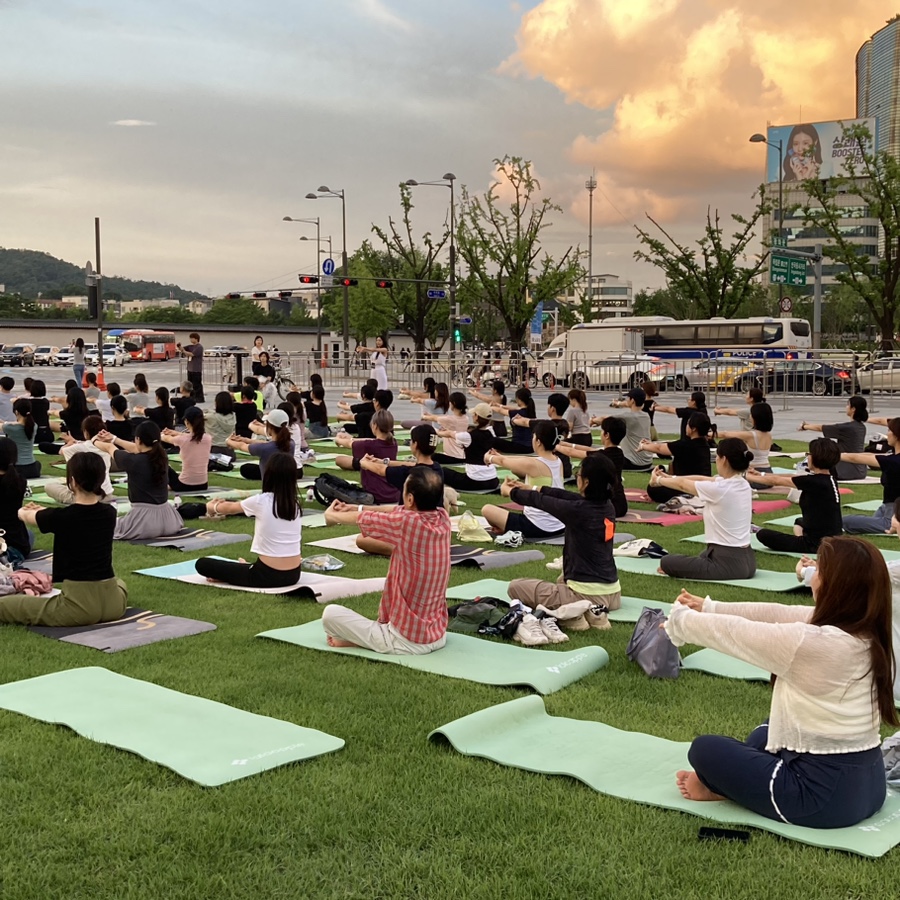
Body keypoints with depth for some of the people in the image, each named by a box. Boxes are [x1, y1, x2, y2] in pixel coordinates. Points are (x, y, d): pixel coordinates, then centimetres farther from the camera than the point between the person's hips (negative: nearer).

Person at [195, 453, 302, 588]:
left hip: (268, 576, -6)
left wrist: (212, 507, 33)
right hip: (293, 575, 6)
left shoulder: (261, 501, -12)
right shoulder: (294, 504, 5)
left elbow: (230, 508, 11)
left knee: (202, 564, 3)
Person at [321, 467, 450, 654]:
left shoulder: (407, 523, -23)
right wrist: (356, 508, 16)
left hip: (406, 642, -7)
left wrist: (331, 515, 15)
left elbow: (361, 520, -5)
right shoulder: (443, 518, -6)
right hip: (438, 636, 7)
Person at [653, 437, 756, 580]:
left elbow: (682, 484, 0)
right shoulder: (743, 484, 3)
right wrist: (670, 477, 24)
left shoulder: (719, 489, -20)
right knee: (704, 557, 39)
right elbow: (702, 479, 17)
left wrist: (658, 479, 18)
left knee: (667, 562, 5)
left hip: (728, 563, -9)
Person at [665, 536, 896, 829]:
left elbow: (735, 632, -12)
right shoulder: (870, 634, -3)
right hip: (867, 785, 8)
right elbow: (778, 614, 6)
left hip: (824, 796, -8)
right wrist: (708, 608, 14)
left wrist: (680, 620, 7)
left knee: (705, 749, 7)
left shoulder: (813, 643, -28)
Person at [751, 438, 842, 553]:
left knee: (763, 534, -5)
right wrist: (762, 474, 17)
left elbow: (776, 480, -9)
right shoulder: (829, 478, 3)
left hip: (818, 544, -9)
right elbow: (793, 478, 13)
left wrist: (748, 476, 4)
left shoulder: (815, 482, -21)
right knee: (800, 522, 40)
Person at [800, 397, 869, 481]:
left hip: (850, 472, -8)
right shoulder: (861, 427, 7)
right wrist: (809, 425, 21)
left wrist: (804, 427, 14)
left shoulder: (847, 427, -18)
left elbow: (820, 428, -5)